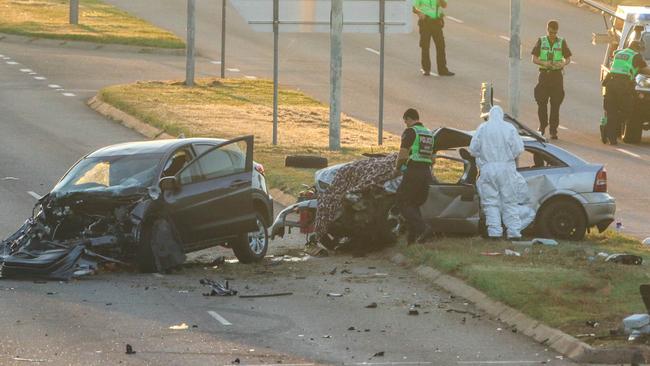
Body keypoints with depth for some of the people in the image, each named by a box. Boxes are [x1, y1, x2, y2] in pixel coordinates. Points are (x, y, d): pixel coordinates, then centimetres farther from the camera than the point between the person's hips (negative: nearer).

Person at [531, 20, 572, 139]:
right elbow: (534, 59, 3)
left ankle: (553, 131, 1)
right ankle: (542, 126, 16)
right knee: (542, 102, -2)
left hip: (557, 75, 0)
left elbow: (568, 59, 9)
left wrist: (563, 64, -14)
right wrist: (544, 63, -17)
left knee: (555, 104, -2)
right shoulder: (541, 41, 5)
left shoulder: (561, 42, 6)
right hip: (544, 74, 0)